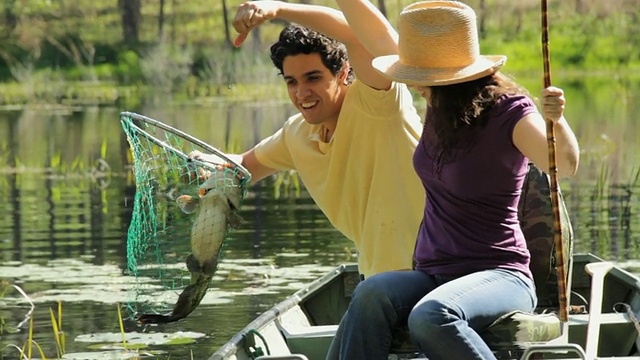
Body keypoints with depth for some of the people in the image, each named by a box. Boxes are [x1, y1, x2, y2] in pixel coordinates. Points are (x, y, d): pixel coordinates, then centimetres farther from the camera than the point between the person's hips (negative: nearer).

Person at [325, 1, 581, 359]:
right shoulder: (443, 106, 8)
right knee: (372, 295, -28)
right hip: (434, 276, 6)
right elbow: (380, 37, 15)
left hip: (500, 275, -6)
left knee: (431, 317, -38)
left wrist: (556, 121, -49)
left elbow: (566, 166, -29)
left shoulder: (509, 112, -11)